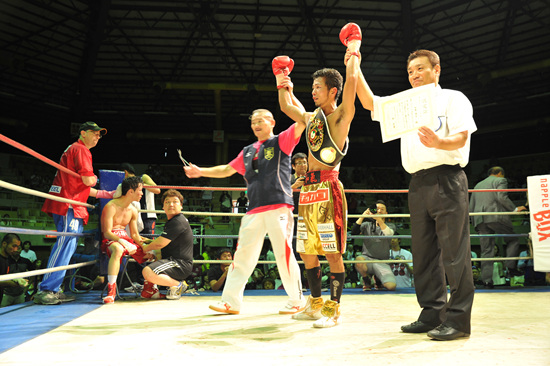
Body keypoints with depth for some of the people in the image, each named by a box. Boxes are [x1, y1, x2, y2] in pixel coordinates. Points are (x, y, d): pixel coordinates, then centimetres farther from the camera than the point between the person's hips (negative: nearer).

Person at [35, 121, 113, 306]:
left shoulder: (74, 149, 27)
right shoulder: (81, 149, -5)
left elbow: (84, 188, 26)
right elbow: (88, 180, -15)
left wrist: (108, 194, 25)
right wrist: (95, 178, 8)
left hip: (73, 205, 10)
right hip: (69, 205, -10)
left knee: (68, 247, 10)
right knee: (65, 246, -13)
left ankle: (53, 290, 11)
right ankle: (46, 290, -13)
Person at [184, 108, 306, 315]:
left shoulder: (281, 141, 7)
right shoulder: (248, 152, 24)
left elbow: (302, 121, -7)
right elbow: (227, 170, 30)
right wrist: (201, 171, 23)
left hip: (278, 207, -5)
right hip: (254, 210, 6)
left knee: (284, 253, -6)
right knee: (242, 255, 3)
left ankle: (297, 301, 7)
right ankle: (230, 302, 8)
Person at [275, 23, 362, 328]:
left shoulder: (340, 116, -4)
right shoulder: (313, 117, 18)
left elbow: (351, 81, -15)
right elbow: (288, 107, 34)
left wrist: (353, 52, -4)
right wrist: (283, 84, 29)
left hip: (327, 188, -8)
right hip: (308, 189, 8)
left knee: (332, 252, -4)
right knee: (307, 251, 12)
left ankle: (333, 308, 5)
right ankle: (315, 303, 25)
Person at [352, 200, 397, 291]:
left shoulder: (390, 226, 13)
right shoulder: (366, 225, 15)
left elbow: (389, 234, -12)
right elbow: (353, 233, -3)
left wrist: (379, 219, -22)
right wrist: (362, 217, -8)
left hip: (382, 262, 0)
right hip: (367, 259, 0)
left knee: (391, 286, -24)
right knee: (359, 260, -38)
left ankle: (377, 279, 15)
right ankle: (366, 281, -3)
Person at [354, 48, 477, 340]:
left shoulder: (453, 98, 6)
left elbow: (461, 138, -6)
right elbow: (369, 102, 14)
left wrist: (438, 143, -28)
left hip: (447, 179, -6)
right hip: (418, 184, 6)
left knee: (453, 252, -8)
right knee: (423, 252, 6)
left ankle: (458, 319, -3)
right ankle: (432, 314, 14)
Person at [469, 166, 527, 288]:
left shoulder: (478, 185, 29)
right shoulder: (500, 181, 10)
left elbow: (471, 207, 23)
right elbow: (502, 197, -10)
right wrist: (515, 209, -3)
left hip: (480, 220, 5)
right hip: (496, 217, -5)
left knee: (486, 251, 3)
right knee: (513, 240, 12)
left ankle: (486, 280, -3)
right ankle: (511, 266, -4)